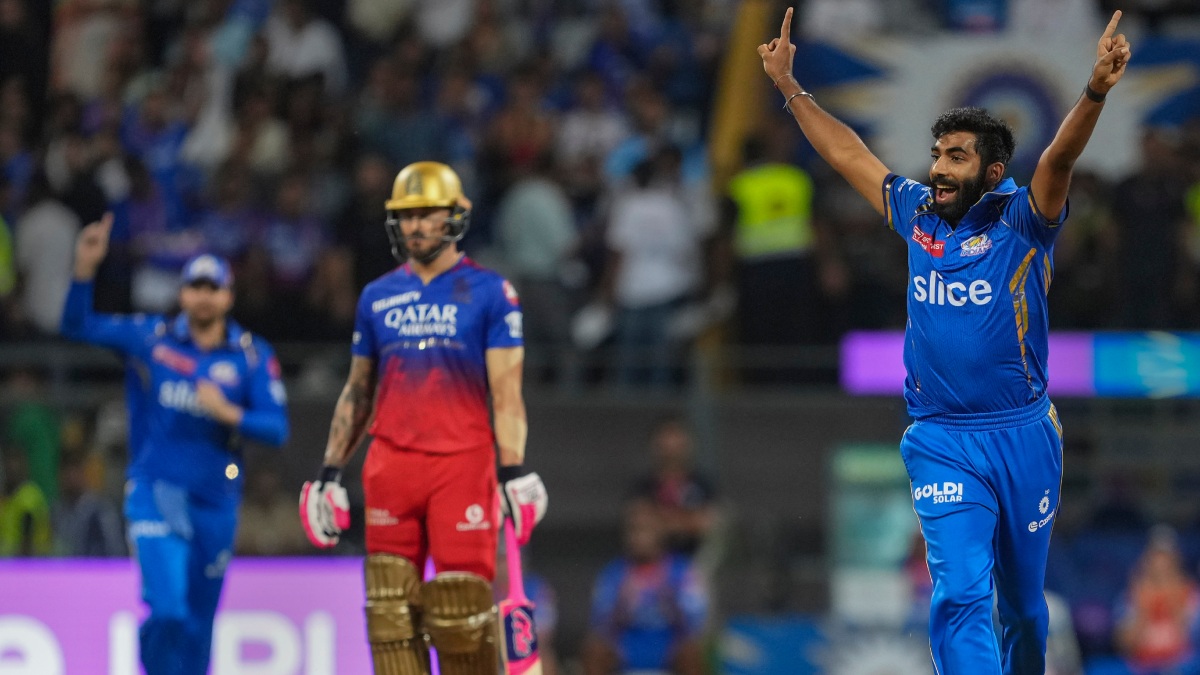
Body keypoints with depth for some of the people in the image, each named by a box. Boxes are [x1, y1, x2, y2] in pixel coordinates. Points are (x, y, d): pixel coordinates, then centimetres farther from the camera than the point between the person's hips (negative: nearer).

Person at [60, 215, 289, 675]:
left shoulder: (253, 357, 3)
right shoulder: (149, 339, 2)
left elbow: (277, 428, -3)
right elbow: (78, 326, -2)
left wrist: (229, 414, -21)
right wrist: (85, 268, -16)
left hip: (216, 502, 2)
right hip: (156, 493, -2)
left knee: (198, 627, 9)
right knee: (168, 611, -19)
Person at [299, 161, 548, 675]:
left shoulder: (488, 293, 3)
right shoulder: (377, 297, 14)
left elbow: (506, 393, -2)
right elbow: (358, 392, 20)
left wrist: (514, 473, -11)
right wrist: (330, 473, 15)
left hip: (462, 464, -4)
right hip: (390, 467, 4)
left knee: (462, 609, -8)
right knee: (392, 611, -1)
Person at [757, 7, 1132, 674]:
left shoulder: (1021, 222, -5)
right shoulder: (918, 214, 6)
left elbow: (1060, 156, -23)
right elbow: (846, 152, 17)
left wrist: (1096, 92, -40)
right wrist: (790, 86, 20)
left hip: (1022, 437, -1)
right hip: (942, 443, 1)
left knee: (1023, 601, 13)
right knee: (960, 593, -14)